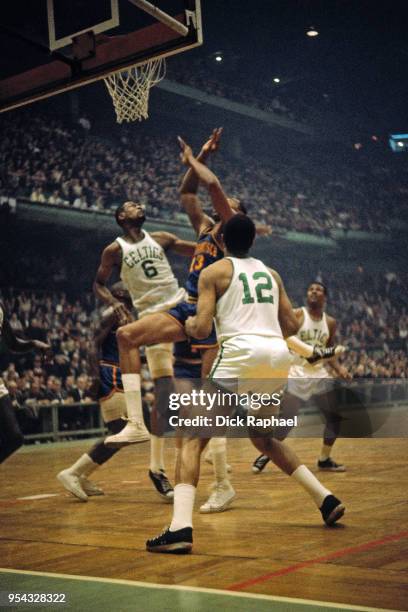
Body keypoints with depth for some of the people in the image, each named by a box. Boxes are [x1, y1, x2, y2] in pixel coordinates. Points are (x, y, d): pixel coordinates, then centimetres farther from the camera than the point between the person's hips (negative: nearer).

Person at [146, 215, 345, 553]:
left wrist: (189, 325, 19)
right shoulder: (270, 273, 22)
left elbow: (202, 329, -3)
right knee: (263, 438, 28)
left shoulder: (214, 272, 7)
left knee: (195, 438, -2)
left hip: (241, 353, -6)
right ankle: (326, 499, 24)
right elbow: (292, 325, 21)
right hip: (279, 354, 6)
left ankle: (180, 528, -18)